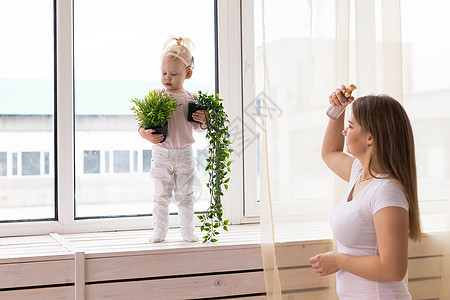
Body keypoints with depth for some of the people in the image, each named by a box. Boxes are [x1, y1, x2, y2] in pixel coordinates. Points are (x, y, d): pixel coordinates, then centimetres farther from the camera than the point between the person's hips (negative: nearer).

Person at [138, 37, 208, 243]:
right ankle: (159, 231, 17)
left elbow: (197, 127, 8)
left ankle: (187, 231, 21)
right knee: (161, 195, 7)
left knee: (185, 195, 10)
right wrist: (145, 134, -22)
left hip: (184, 154, 1)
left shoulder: (191, 99, 1)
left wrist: (203, 121, -13)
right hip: (161, 154, -1)